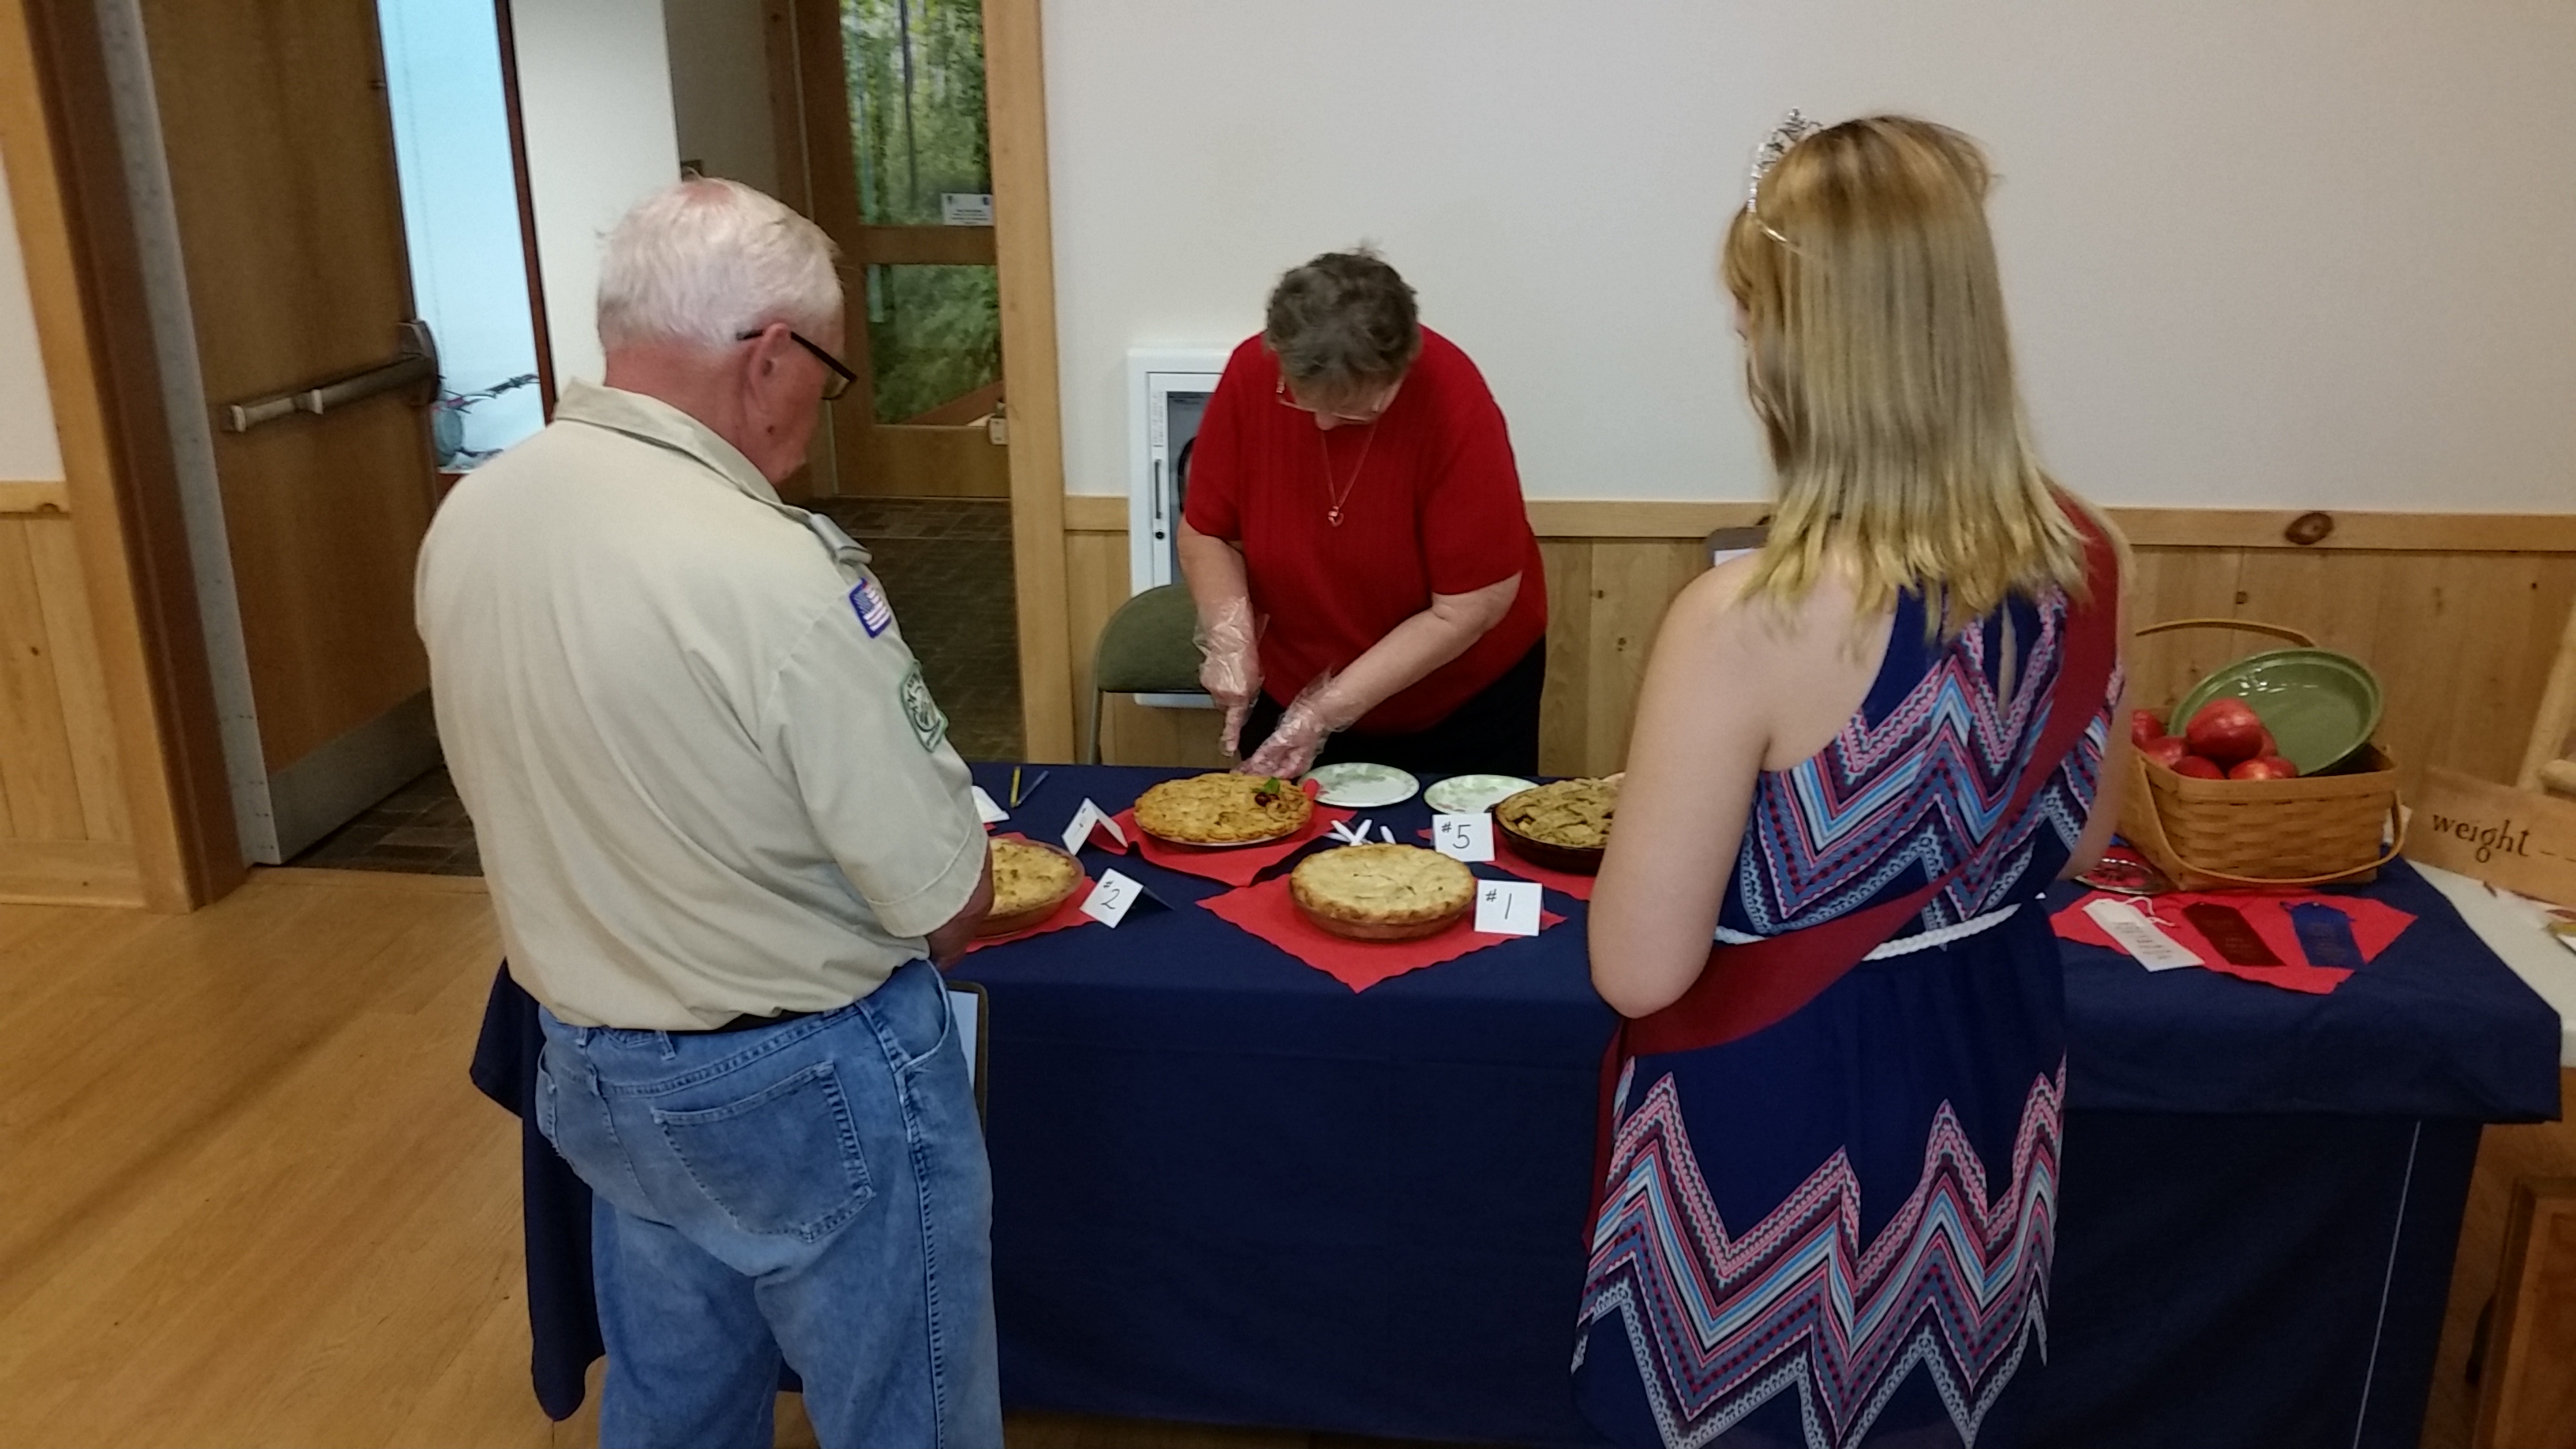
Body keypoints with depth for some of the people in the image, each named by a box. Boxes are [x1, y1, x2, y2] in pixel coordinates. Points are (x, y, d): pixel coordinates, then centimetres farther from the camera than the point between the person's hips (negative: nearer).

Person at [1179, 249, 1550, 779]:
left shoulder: (1455, 403, -27)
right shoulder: (1251, 373, -19)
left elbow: (1468, 610, -25)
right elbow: (1205, 532, -6)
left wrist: (1330, 708, -25)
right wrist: (1230, 637, -24)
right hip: (1291, 690, 3)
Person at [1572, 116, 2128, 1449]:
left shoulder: (1749, 623, -29)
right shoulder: (2082, 560, -10)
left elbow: (1639, 973, -23)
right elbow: (2077, 841, 6)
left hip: (1777, 1111, -5)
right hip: (1989, 1082, 6)